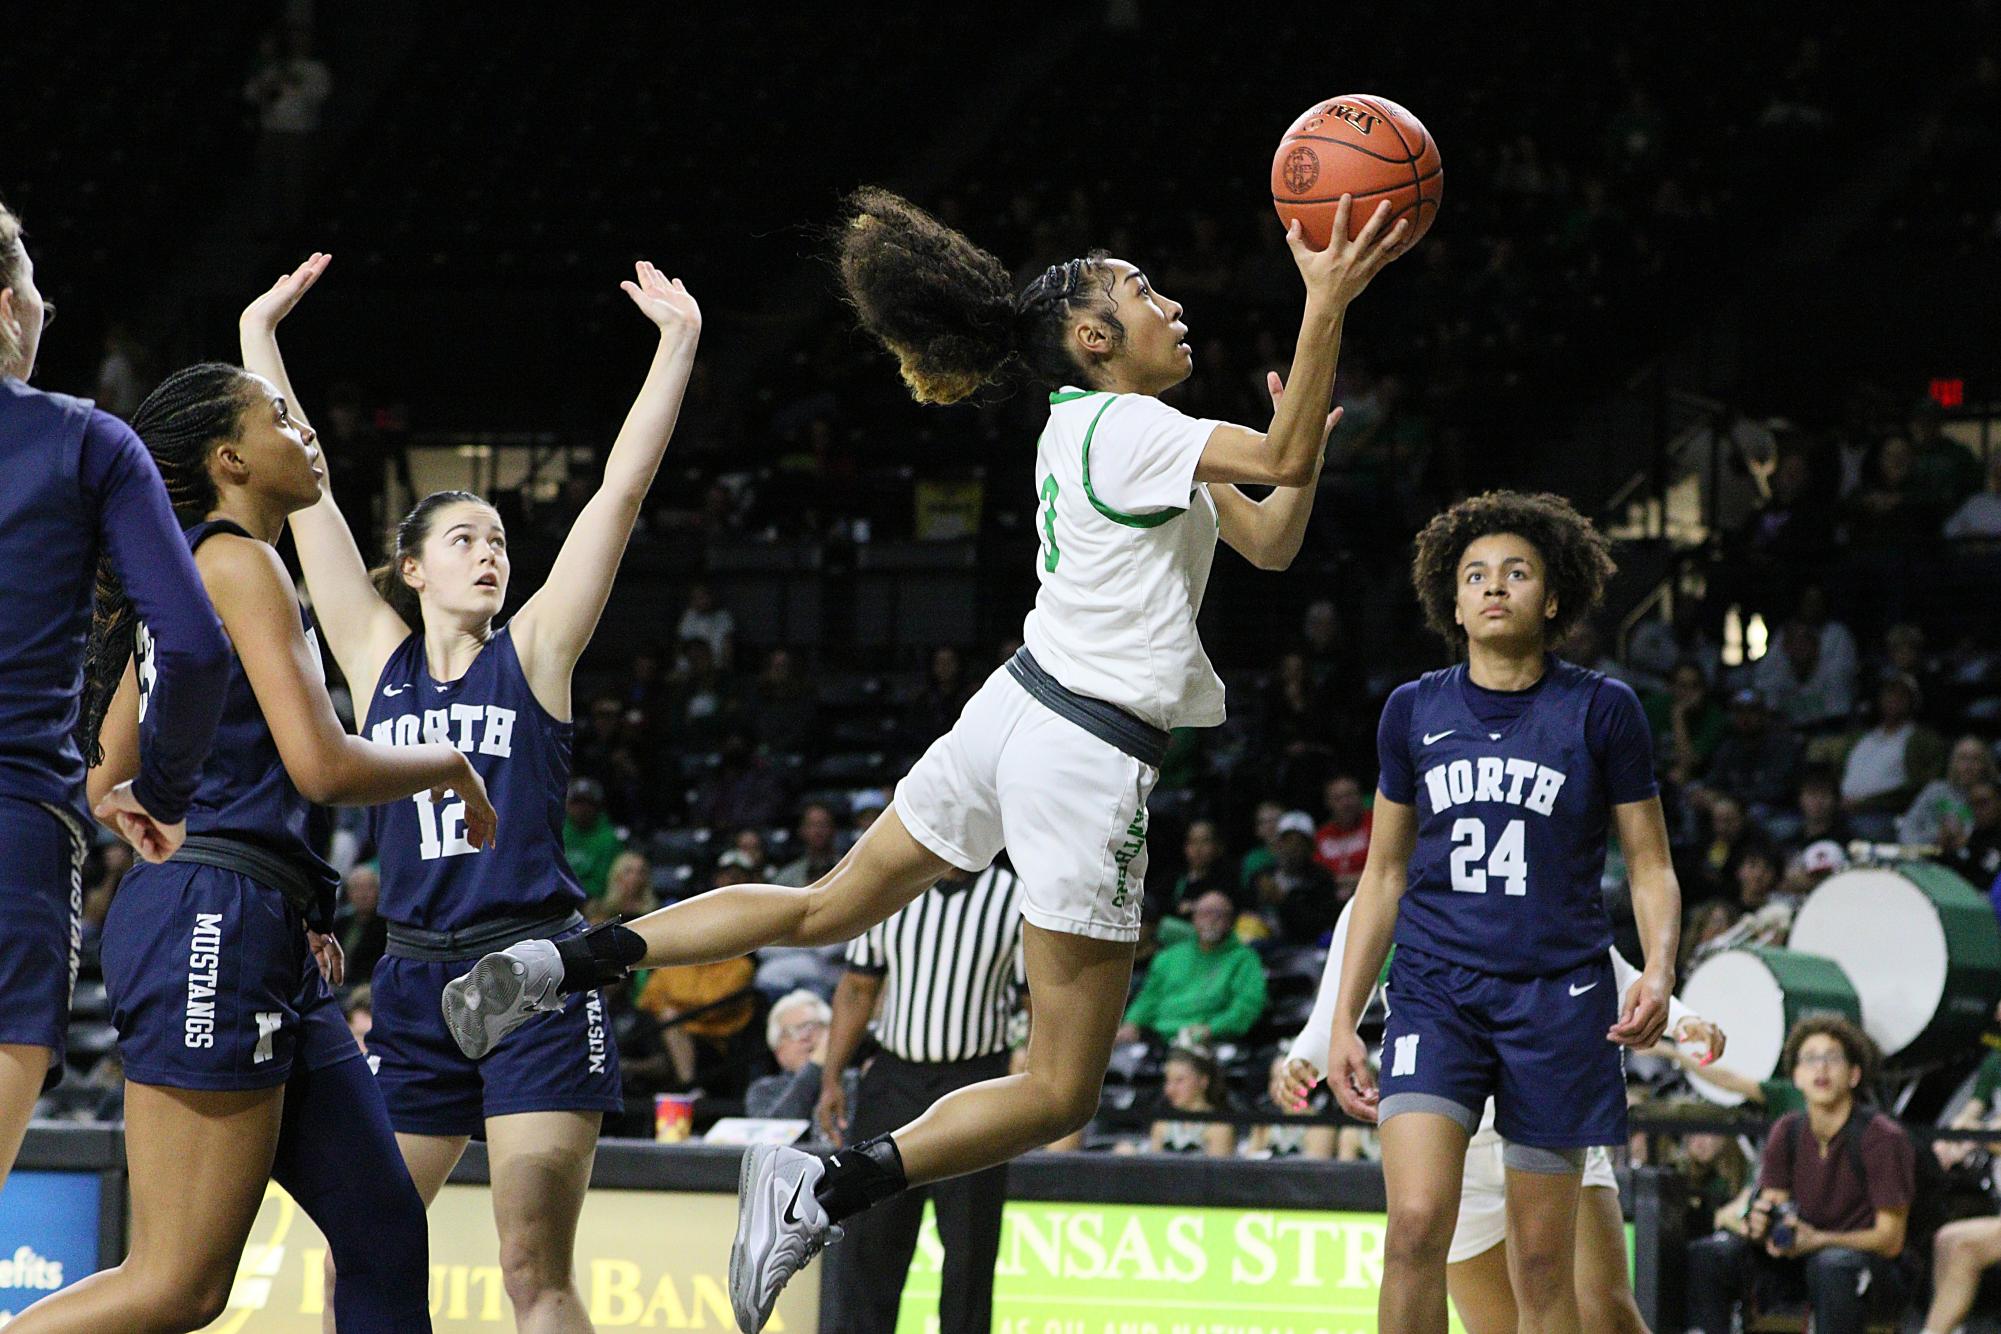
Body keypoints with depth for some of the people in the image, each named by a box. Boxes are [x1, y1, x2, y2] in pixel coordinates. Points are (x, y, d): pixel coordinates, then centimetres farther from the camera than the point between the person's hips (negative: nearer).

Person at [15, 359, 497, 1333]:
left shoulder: (181, 579, 21)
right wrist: (449, 767, 2)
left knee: (387, 1243, 8)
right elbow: (322, 765, -18)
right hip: (217, 928, -10)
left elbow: (108, 784, 24)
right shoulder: (238, 563, -7)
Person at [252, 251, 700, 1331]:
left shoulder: (534, 653, 5)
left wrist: (676, 345, -4)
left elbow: (622, 489, 0)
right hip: (414, 981, 3)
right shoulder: (377, 656, 10)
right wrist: (258, 338, 10)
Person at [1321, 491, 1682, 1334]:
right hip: (1435, 988, 1)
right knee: (1416, 1226, -18)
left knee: (1542, 1265, 2)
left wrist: (1659, 972, -14)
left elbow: (1651, 866, 5)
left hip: (1557, 997, -1)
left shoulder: (1601, 711, 1)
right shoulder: (1414, 712, 8)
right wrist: (1343, 1021, 11)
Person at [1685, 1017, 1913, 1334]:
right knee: (1707, 1256, -15)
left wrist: (1817, 1240, -29)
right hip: (1800, 1261, 6)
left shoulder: (1883, 1137, -12)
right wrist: (1759, 1226, -23)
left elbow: (1891, 1239, -14)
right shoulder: (1787, 1132, 5)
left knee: (1831, 1264, -40)